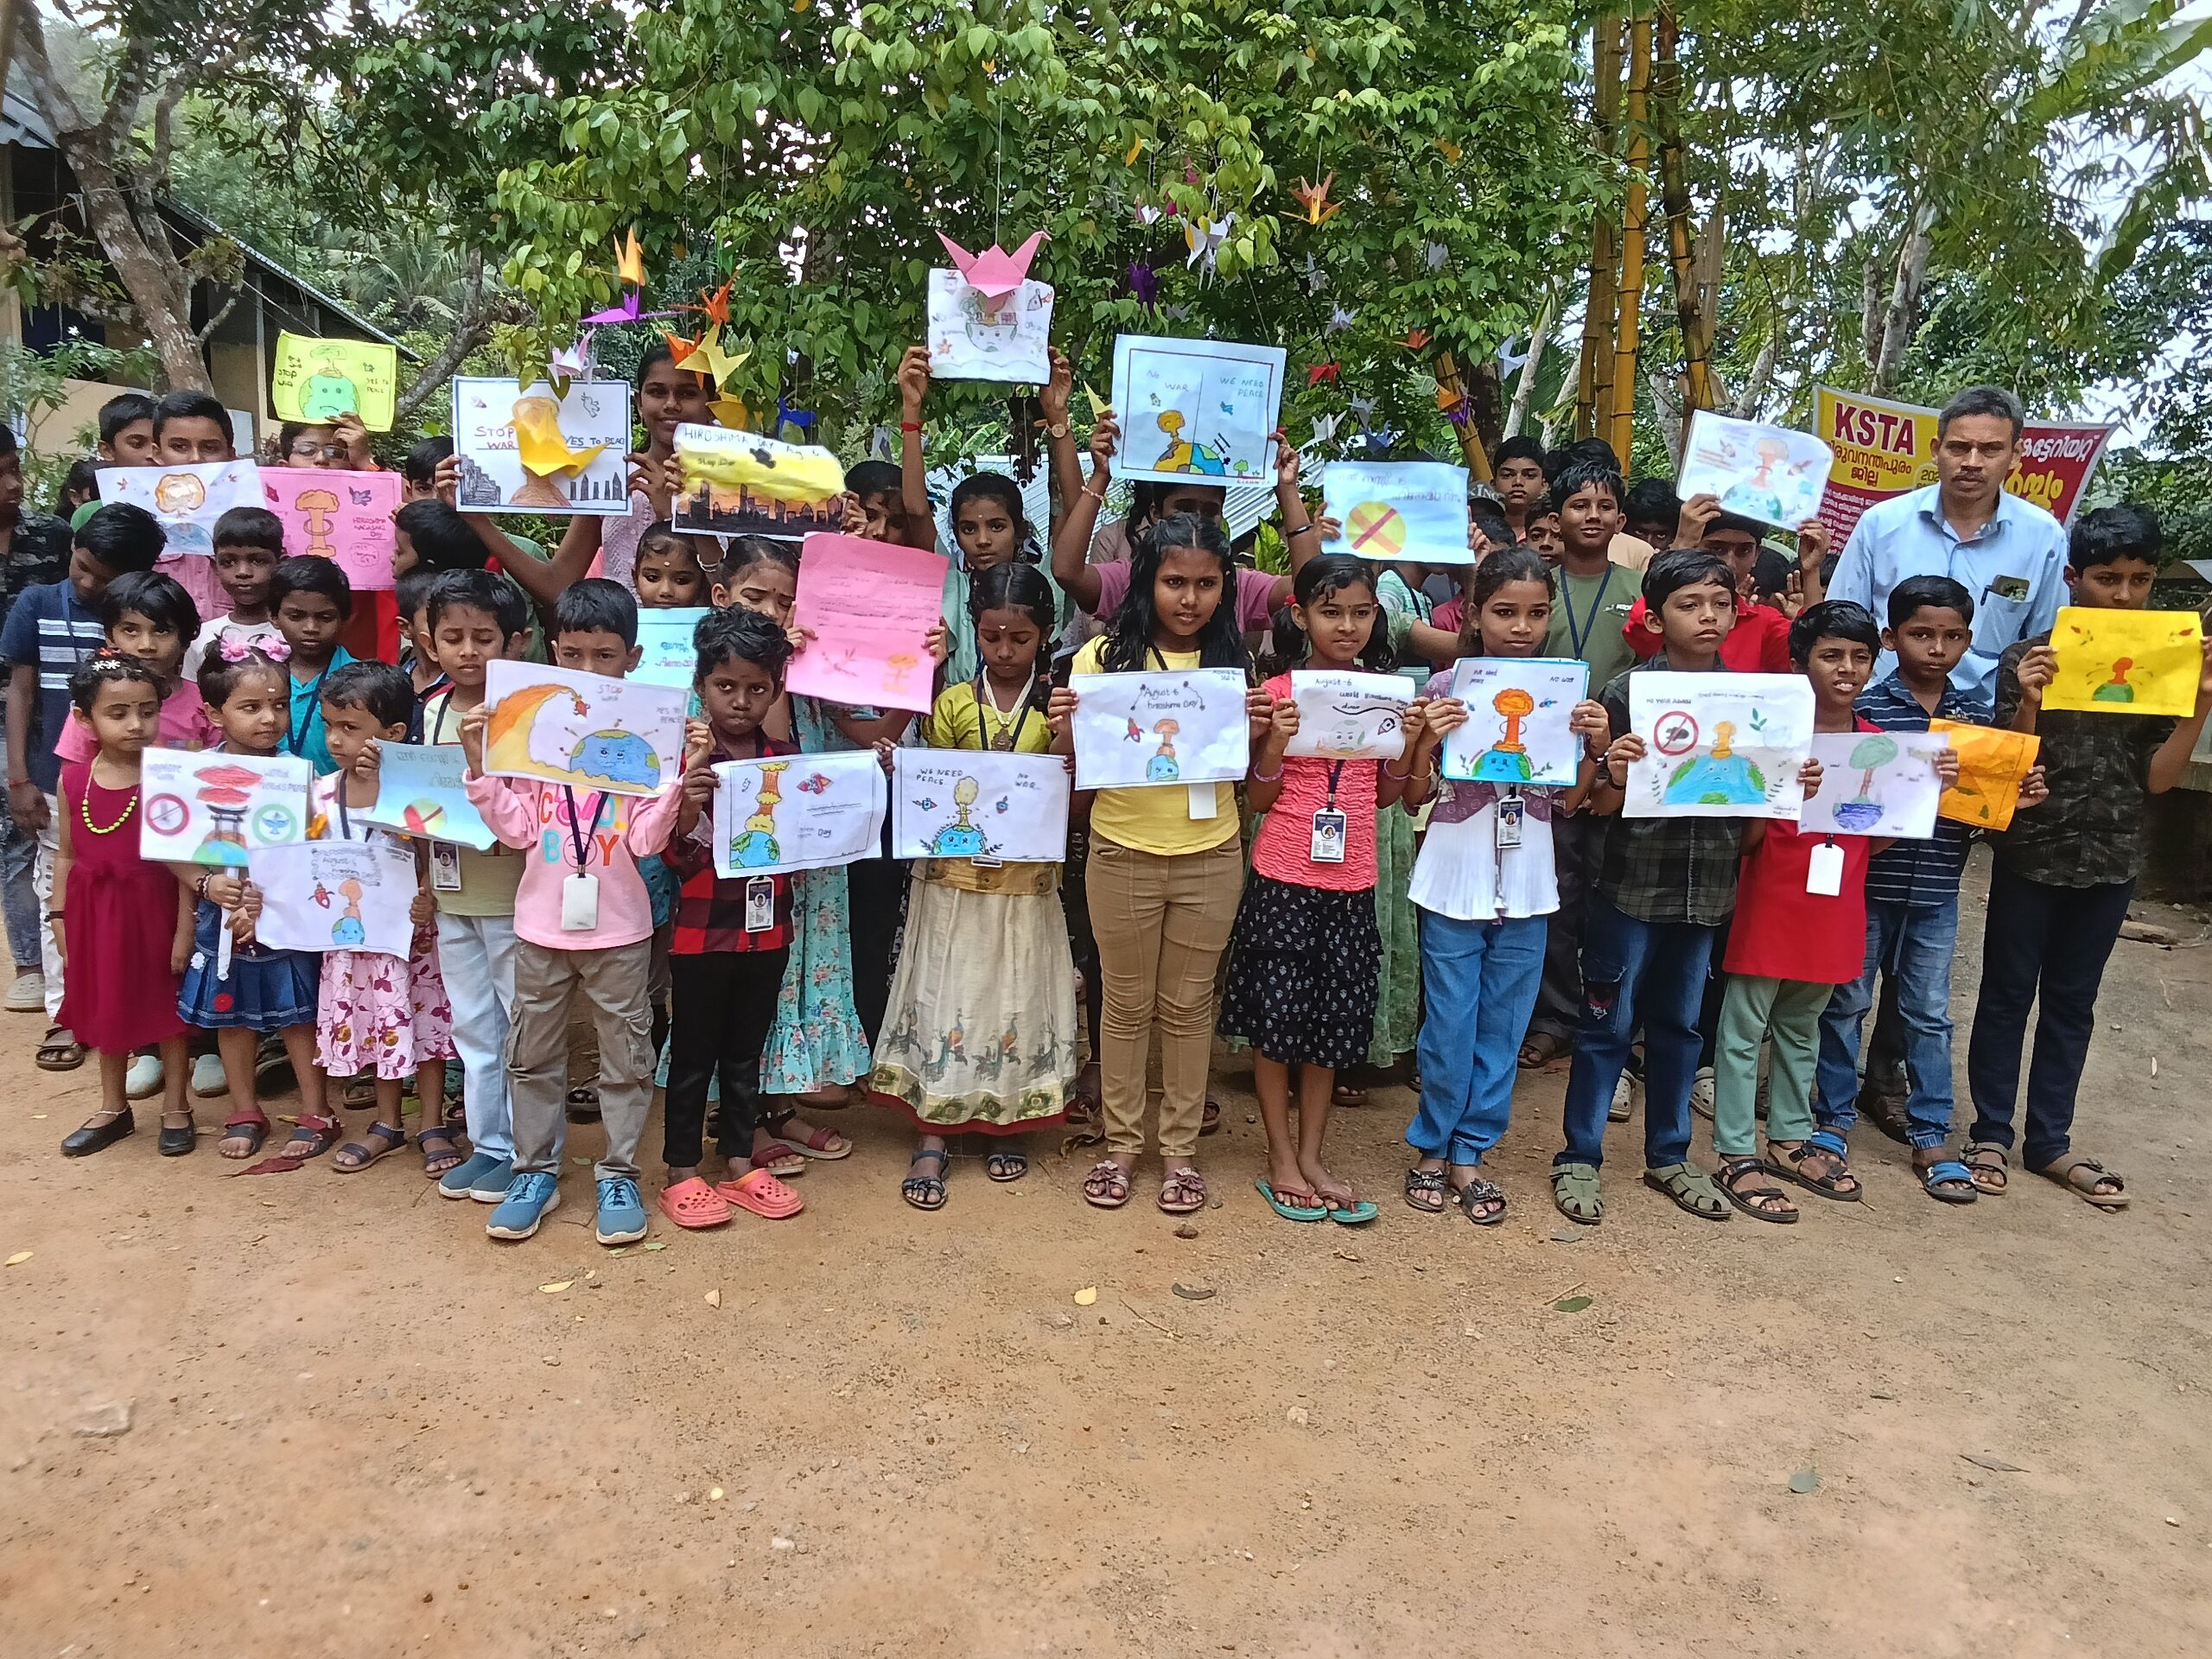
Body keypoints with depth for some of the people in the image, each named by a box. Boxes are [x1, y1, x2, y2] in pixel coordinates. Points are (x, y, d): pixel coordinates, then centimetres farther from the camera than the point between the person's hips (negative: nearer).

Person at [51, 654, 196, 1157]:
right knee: (106, 1007, 18)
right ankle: (113, 1107, 35)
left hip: (153, 907, -4)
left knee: (165, 1006, 8)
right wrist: (61, 916, 6)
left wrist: (184, 927, -13)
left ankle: (176, 1107, 24)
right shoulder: (73, 779, -2)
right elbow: (66, 854, 7)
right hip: (95, 911, 4)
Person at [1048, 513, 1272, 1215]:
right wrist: (1065, 728, -22)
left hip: (1211, 858, 1)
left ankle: (1181, 1147, 26)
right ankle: (1120, 1143, 27)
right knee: (1127, 1004, 12)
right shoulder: (1104, 655, -5)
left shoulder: (1233, 662, 2)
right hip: (1123, 856, -1)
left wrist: (1259, 728, -12)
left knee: (1188, 1004, 12)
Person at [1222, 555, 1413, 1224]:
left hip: (1352, 881, 4)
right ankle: (1280, 1161, 19)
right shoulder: (1278, 693, -6)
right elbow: (1259, 799, -3)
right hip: (1283, 878, -3)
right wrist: (1276, 740, -19)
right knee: (1277, 1017, 4)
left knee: (1333, 1020, 11)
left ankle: (1310, 1157, 25)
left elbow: (1384, 796, 10)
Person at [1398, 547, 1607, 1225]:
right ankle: (1433, 1147, 24)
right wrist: (1427, 741, -19)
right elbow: (1415, 796, -3)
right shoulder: (1446, 689, -6)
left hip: (1527, 882, 3)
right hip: (1455, 878, -3)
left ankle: (1468, 1152, 25)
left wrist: (1595, 744, -8)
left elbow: (1569, 799, 7)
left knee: (1503, 1027, 10)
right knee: (1450, 1028, 5)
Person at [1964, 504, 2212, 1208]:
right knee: (2007, 993, 6)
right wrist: (2030, 704, -24)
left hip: (2110, 860, 3)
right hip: (2031, 855, -3)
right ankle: (1991, 1134, 16)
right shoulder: (2029, 659, -8)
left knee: (2071, 1002, 13)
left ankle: (2050, 1142, 22)